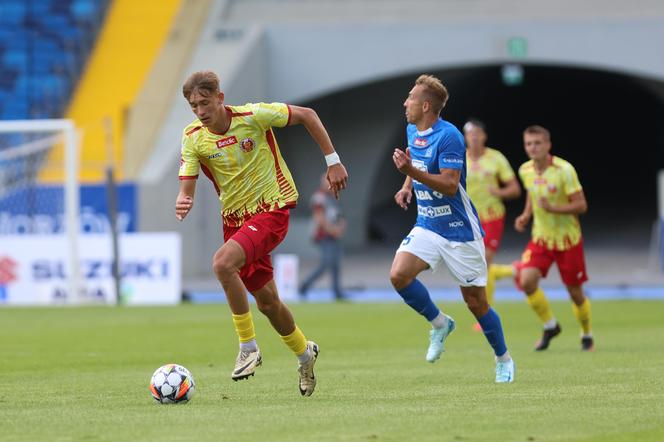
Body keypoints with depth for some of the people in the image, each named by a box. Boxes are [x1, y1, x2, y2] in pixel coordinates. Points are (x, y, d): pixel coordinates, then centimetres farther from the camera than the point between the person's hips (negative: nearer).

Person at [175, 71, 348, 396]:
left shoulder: (253, 116, -17)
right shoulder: (193, 138, -7)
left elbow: (307, 115, -5)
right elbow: (187, 186, -9)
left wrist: (333, 161, -5)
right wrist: (184, 202, -34)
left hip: (271, 210, -5)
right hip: (234, 218, 6)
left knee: (223, 263, -30)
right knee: (266, 301, 14)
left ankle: (248, 348, -17)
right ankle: (304, 352, 42)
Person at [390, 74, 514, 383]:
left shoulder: (448, 136, -19)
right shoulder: (412, 132, 6)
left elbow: (450, 185, -26)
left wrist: (412, 171, -34)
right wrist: (408, 187, 9)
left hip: (459, 230, -7)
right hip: (427, 227, 7)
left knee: (476, 302, 1)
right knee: (399, 275, -18)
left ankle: (503, 360, 22)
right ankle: (439, 324, 5)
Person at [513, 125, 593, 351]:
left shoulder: (564, 170, -18)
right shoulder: (525, 171, -2)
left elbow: (581, 205, -17)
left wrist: (553, 208, -30)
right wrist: (525, 216, 2)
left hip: (567, 240, -4)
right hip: (540, 239, 4)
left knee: (575, 292, 3)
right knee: (526, 281, -18)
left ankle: (586, 335, 30)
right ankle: (550, 326, 5)